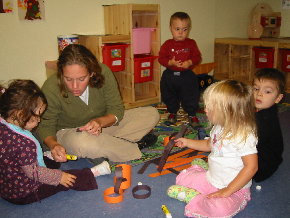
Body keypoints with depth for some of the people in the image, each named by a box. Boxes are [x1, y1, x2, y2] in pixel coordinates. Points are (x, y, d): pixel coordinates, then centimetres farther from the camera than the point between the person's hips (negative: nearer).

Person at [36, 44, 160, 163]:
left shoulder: (103, 72, -20)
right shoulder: (51, 89, -24)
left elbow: (116, 109, -12)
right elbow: (45, 126, -13)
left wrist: (100, 122, -33)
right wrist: (53, 145, -35)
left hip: (104, 124, 3)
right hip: (69, 132, -3)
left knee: (152, 114, -9)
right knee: (81, 141, -42)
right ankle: (134, 149, -18)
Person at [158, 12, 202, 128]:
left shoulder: (191, 43, -1)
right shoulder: (167, 44, -3)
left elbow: (197, 57, -3)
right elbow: (161, 58, -6)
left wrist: (189, 62, -21)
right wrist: (171, 62, -22)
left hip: (187, 75, -1)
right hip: (170, 75, 1)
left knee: (190, 97, 5)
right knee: (170, 97, 15)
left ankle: (192, 115, 23)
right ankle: (172, 114, 36)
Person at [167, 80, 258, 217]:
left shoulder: (244, 135, -27)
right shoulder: (219, 128, 0)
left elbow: (251, 167, -27)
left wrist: (227, 190, -26)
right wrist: (187, 142, 22)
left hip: (234, 187, -8)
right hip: (211, 179, 8)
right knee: (181, 178, 12)